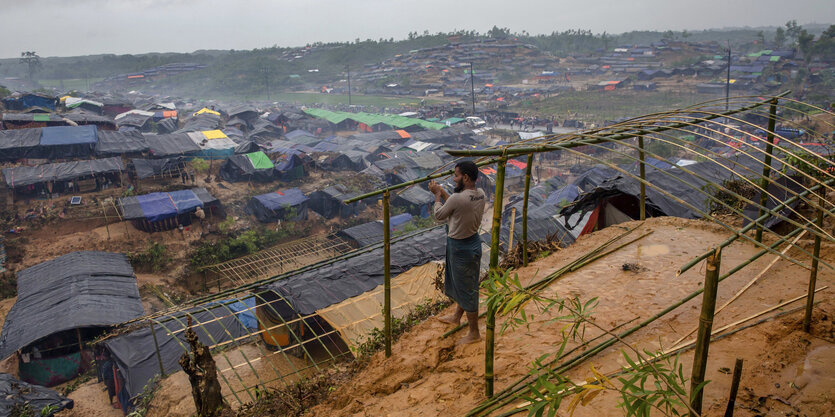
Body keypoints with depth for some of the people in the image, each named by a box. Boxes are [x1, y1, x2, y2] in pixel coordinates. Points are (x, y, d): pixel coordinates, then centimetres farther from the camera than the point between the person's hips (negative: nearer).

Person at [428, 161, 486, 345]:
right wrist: (442, 192, 11)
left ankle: (474, 333, 21)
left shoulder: (457, 198, -29)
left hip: (461, 248, -9)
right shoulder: (480, 194, -4)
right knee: (462, 285, 26)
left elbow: (439, 216, -10)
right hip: (473, 242, 9)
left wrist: (437, 195, 2)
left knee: (467, 290, 6)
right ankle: (456, 317, 48)